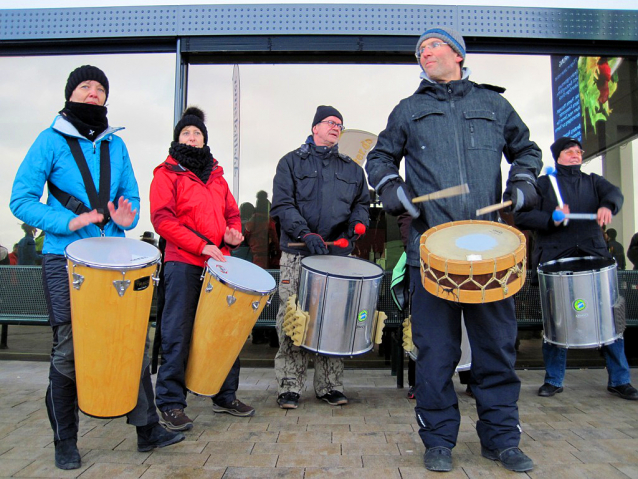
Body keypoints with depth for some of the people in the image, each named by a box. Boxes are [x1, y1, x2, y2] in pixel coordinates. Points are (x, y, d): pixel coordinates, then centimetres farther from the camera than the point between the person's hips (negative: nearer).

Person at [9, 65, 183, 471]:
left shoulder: (116, 145, 14)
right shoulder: (51, 140, 2)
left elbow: (131, 197, 17)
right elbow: (21, 200, -4)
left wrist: (128, 216, -6)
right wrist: (68, 222, -19)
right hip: (66, 260, -3)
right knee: (68, 350, 1)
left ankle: (148, 428, 15)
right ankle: (65, 442, 19)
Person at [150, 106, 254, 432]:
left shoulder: (216, 175, 21)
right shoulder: (167, 173, 5)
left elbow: (232, 212, 24)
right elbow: (162, 219, -7)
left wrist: (233, 232, 0)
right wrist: (201, 245, -17)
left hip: (219, 264, 5)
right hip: (183, 264, -5)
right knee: (178, 335, -3)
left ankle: (225, 396, 23)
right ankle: (170, 404, 8)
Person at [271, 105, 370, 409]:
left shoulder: (351, 169, 21)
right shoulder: (291, 162, 10)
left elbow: (362, 201, 25)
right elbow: (281, 204, -1)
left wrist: (357, 221, 1)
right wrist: (305, 233, -16)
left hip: (339, 255, 3)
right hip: (297, 256, -2)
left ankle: (330, 386, 13)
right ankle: (289, 387, 7)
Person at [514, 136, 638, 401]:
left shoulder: (593, 181, 20)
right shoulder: (543, 183, 11)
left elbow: (614, 192, -2)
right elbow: (521, 216, 0)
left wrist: (607, 206, -25)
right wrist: (551, 220, -16)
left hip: (594, 258, 3)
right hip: (555, 261, -2)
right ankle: (553, 380, 15)